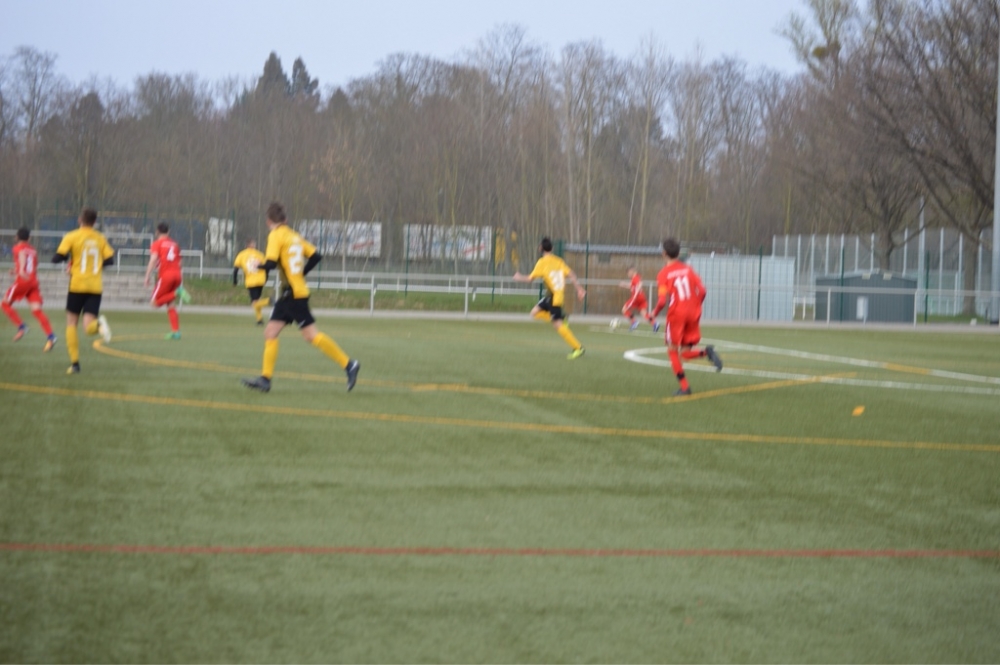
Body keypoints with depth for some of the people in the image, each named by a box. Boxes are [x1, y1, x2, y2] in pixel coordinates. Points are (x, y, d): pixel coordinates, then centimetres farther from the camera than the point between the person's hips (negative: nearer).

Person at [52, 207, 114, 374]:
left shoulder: (72, 237, -3)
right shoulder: (100, 239, 8)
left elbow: (58, 258, -10)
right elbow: (110, 260, 7)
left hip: (77, 285, -2)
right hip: (95, 287, 2)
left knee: (71, 323, 13)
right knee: (88, 327, -2)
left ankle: (75, 363, 5)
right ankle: (98, 324, -39)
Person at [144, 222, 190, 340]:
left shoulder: (157, 244, 4)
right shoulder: (175, 244, 19)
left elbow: (153, 259, -11)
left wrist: (147, 277, -14)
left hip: (165, 275, -6)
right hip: (177, 274, 6)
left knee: (155, 302, 2)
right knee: (170, 303, 15)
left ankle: (177, 293, -22)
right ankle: (176, 331, 5)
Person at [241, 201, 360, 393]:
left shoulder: (276, 235, -11)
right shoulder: (294, 236, 12)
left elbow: (271, 263, -21)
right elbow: (315, 255, 11)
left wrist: (260, 266, 0)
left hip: (293, 294, -9)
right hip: (288, 295, 9)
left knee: (312, 335, -8)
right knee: (270, 332, 8)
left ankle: (348, 364, -6)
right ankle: (265, 378, 8)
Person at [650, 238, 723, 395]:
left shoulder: (663, 274, -5)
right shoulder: (688, 269, 7)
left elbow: (663, 301, -14)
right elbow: (702, 291, 0)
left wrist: (654, 313, 5)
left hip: (676, 314, -4)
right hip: (693, 314, 4)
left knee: (673, 351, 11)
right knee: (686, 352, 13)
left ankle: (684, 386, 4)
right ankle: (707, 352, -19)